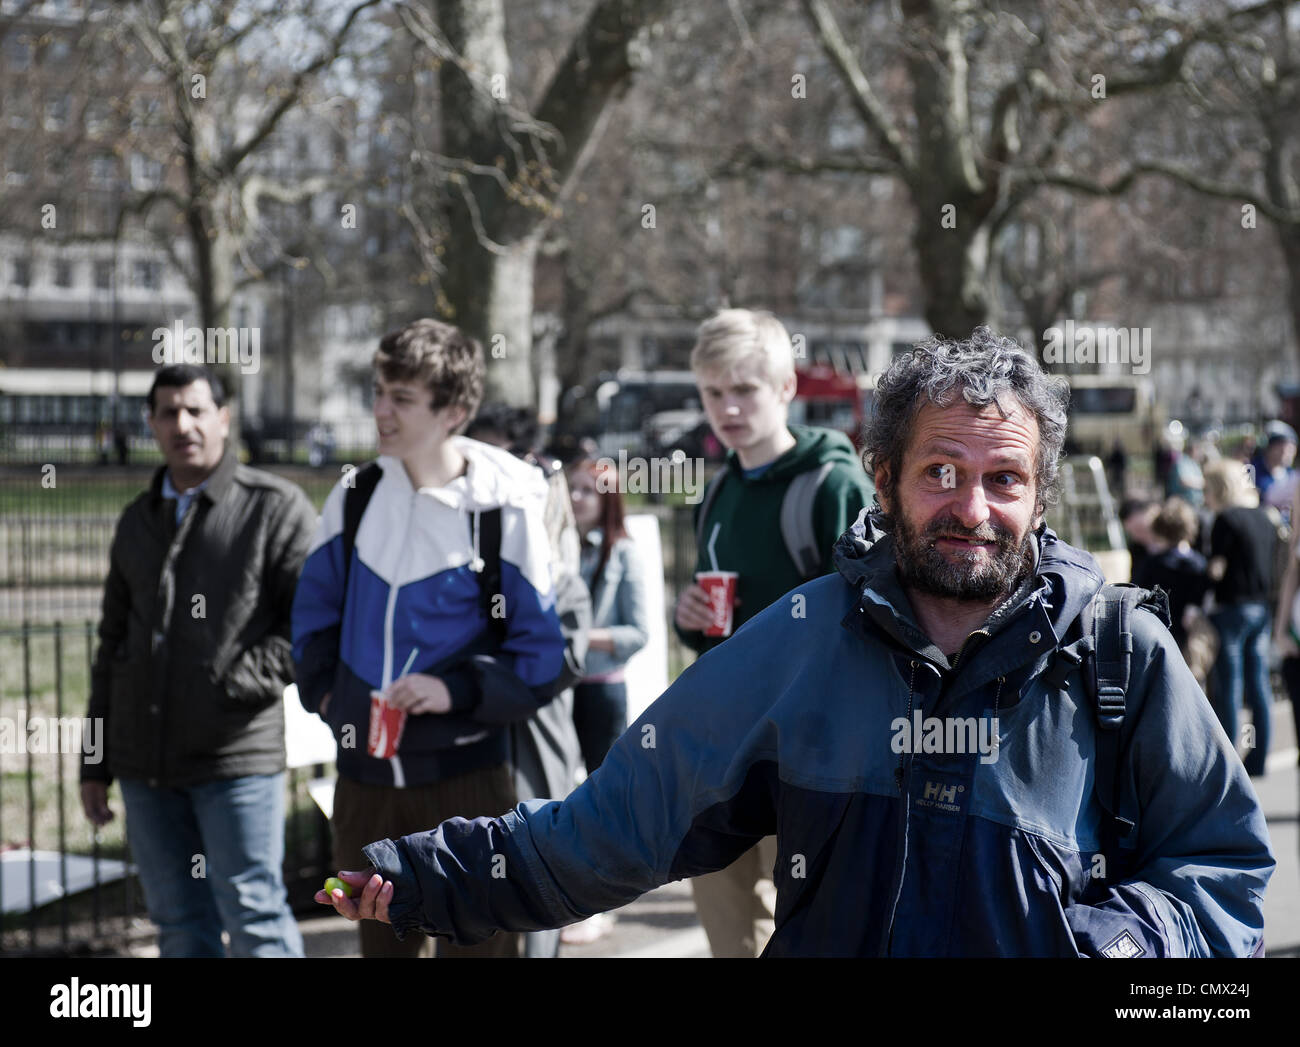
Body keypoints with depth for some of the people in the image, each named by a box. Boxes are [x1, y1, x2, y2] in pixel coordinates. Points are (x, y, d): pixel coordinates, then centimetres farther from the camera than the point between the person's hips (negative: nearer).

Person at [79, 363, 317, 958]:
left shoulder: (274, 508, -2)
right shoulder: (137, 521, 17)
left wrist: (241, 686, -17)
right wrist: (95, 764, 18)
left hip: (238, 759, -6)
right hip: (144, 762, 6)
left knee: (255, 919, -6)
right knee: (179, 927, 10)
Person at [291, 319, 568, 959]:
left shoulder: (502, 510, -9)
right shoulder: (354, 496, 5)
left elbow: (540, 659, -7)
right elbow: (314, 610, 19)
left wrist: (457, 690, -19)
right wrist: (324, 691, 6)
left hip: (466, 770, -5)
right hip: (365, 775, 5)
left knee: (480, 941, 0)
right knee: (381, 942, 15)